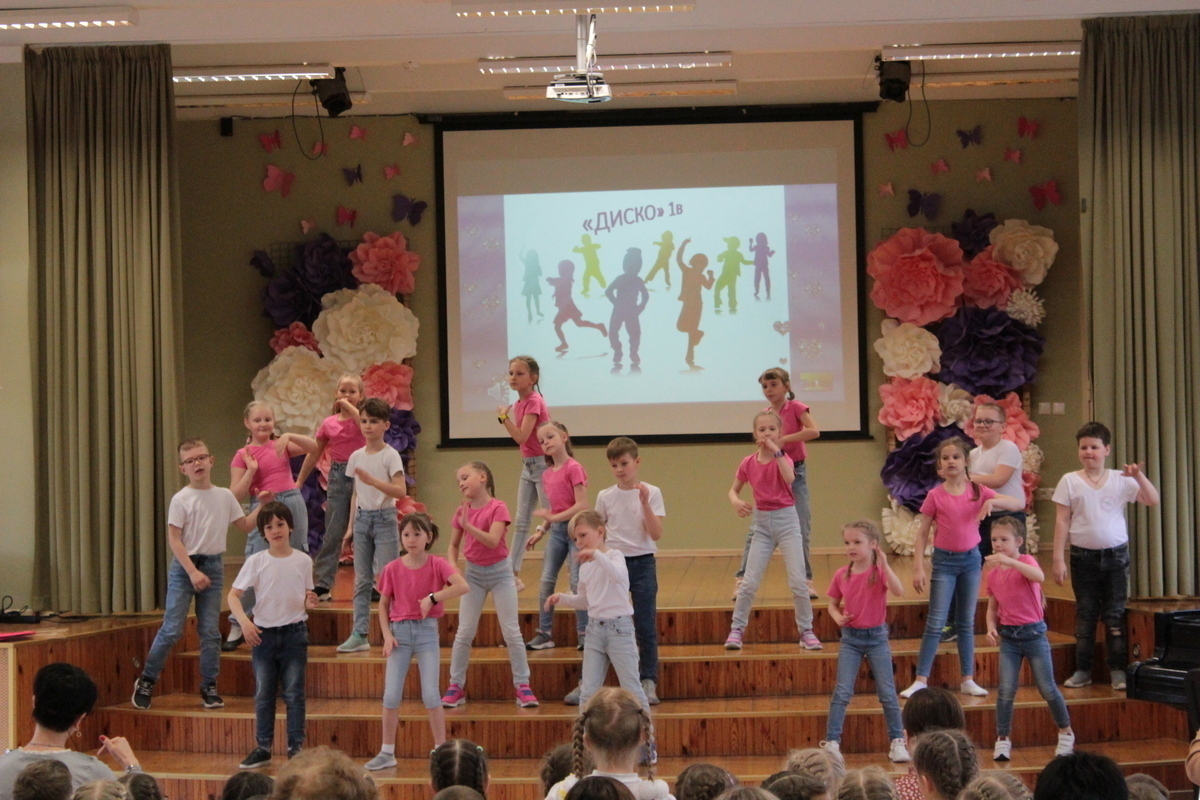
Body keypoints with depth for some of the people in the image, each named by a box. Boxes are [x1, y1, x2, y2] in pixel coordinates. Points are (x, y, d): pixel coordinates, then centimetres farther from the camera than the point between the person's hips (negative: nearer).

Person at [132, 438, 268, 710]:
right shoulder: (181, 499, -6)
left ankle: (209, 687, 13)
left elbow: (245, 526, 16)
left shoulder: (224, 496, 6)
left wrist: (262, 506, 2)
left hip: (213, 565, 3)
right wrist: (192, 571, -17)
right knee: (172, 629, -5)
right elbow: (174, 538, -10)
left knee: (210, 631, 4)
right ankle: (146, 681, 10)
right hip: (183, 566, -3)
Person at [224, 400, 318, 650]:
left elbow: (313, 447, -4)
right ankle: (236, 628, 0)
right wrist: (251, 470, -13)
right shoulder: (243, 455, 3)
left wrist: (289, 436, -17)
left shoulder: (282, 446, 11)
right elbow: (236, 496, -3)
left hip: (294, 504, 3)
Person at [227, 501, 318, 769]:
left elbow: (306, 598, 8)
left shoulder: (303, 561, -1)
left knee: (294, 693, 1)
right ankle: (263, 748, 15)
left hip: (294, 633, -1)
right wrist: (244, 621, -21)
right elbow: (233, 596, -5)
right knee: (263, 694, 7)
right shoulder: (256, 562, -3)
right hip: (263, 633, 1)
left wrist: (309, 603, -16)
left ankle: (296, 747, 8)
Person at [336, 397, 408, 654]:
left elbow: (401, 491, -17)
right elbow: (356, 494, 14)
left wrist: (373, 481, -28)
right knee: (361, 580, 7)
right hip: (362, 518, 5)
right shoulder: (356, 456, 8)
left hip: (384, 518, -5)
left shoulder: (390, 455, -8)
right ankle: (359, 635, 11)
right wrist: (350, 527, 12)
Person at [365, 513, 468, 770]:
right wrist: (387, 634, -4)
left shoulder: (437, 565, -6)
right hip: (400, 631, 2)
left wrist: (432, 597, -24)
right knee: (391, 695, 2)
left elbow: (462, 586, -20)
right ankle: (387, 752, 12)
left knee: (430, 695, -5)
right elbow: (383, 604, 7)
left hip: (427, 630, -2)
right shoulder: (392, 569, 0)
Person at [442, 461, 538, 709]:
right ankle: (456, 686, 11)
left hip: (499, 571, -4)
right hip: (473, 573, 4)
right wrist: (452, 567, -8)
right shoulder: (462, 511, 1)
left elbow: (493, 541, -24)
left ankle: (522, 686, 6)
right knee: (464, 633, 3)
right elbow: (454, 544, 9)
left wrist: (468, 525, -32)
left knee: (512, 632, -2)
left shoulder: (498, 508, -13)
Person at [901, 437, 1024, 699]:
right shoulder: (935, 496, -7)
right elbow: (922, 533, -4)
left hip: (971, 559, 3)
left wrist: (991, 501, -19)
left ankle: (968, 680, 16)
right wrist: (918, 568, -11)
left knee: (967, 622, 10)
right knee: (936, 623, -6)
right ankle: (921, 680, -3)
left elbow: (1020, 504, -1)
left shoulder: (978, 491, 0)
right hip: (944, 561, -3)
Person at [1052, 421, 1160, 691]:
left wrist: (1139, 476, -18)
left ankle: (1117, 670, 8)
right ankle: (1082, 670, 14)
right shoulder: (1070, 481, 0)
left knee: (1115, 615, 2)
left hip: (1116, 554, 0)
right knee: (1085, 614, 6)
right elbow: (1062, 521, 0)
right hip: (1083, 556, 0)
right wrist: (1058, 559, -4)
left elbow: (1153, 500, -3)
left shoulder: (1120, 480, 1)